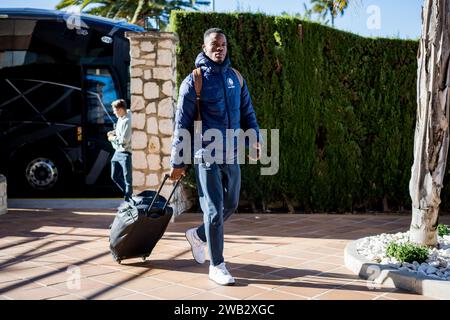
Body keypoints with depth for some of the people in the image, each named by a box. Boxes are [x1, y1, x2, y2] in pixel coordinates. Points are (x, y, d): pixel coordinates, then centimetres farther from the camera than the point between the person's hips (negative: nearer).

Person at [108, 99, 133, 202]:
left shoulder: (127, 121, -18)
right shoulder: (120, 119, 9)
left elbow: (124, 140, -22)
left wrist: (112, 138, -7)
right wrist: (113, 132, 7)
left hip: (125, 153, -10)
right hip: (117, 152, 10)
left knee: (127, 178, -2)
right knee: (115, 176, 15)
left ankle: (128, 200, 3)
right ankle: (127, 193, 28)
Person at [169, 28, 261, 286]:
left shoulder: (236, 77, 10)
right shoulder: (194, 80, -5)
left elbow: (247, 111, 16)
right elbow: (182, 123, -5)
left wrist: (254, 136, 0)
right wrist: (177, 161, -6)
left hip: (232, 155, 6)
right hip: (207, 155, -5)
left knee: (231, 205, 14)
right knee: (214, 210, -3)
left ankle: (198, 235, 38)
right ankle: (217, 265, 11)